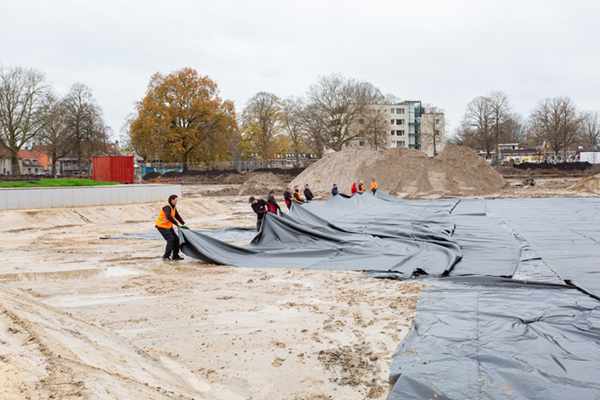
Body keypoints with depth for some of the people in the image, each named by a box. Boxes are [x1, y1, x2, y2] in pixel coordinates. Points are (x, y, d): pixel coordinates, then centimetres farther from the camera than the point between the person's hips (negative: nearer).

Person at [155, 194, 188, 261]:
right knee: (170, 239, -18)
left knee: (176, 239, 6)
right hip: (162, 226, -9)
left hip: (169, 226, 9)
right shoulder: (167, 207, -21)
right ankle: (165, 257, -13)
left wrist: (184, 224, 7)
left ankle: (175, 255, 16)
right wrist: (178, 225, -39)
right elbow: (169, 217, -35)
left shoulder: (173, 207, 9)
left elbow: (177, 216, 16)